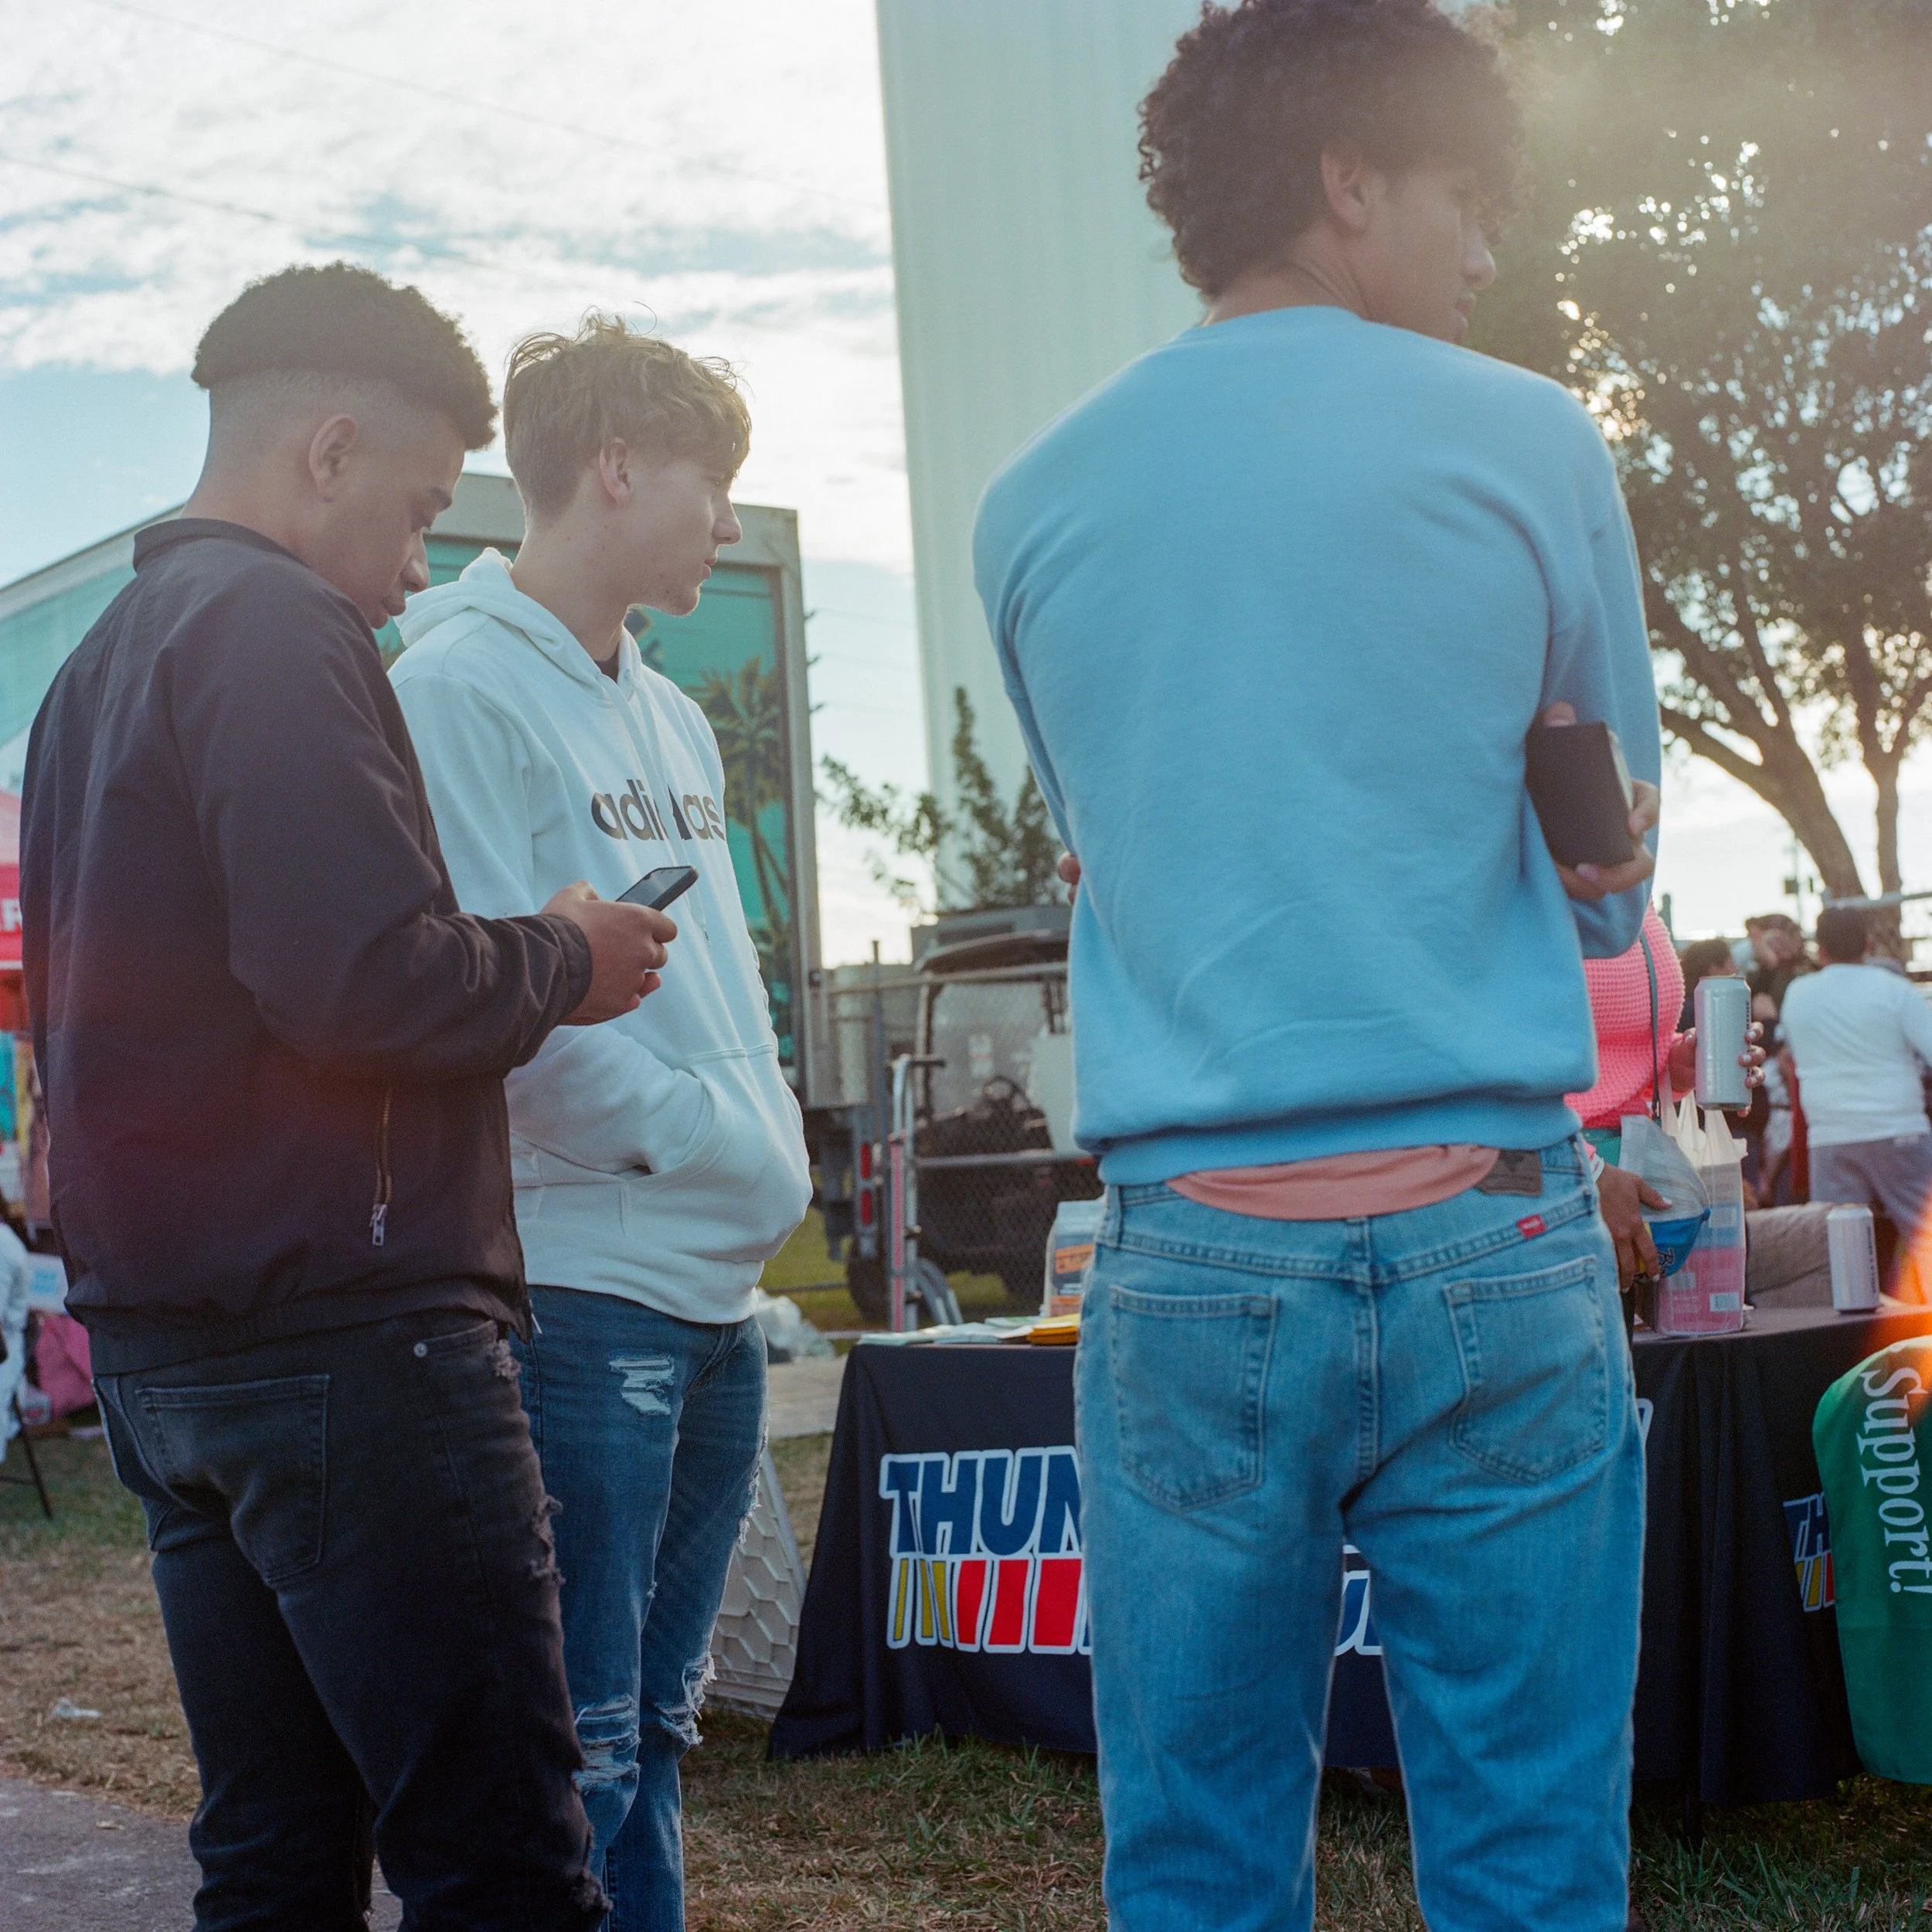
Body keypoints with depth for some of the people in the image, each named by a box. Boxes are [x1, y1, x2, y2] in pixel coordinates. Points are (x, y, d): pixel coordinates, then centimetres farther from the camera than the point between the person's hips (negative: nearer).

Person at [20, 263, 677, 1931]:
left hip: (160, 1341, 10)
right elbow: (368, 982, -23)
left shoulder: (106, 660, 21)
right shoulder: (277, 628, -10)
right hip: (342, 1331, -10)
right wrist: (562, 962, -4)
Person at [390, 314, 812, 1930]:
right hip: (578, 1285, -9)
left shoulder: (670, 718, 18)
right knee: (578, 1750, -5)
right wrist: (694, 1136, -10)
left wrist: (773, 1154, 6)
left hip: (718, 1288, 9)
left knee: (656, 1726, 16)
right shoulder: (460, 688, -10)